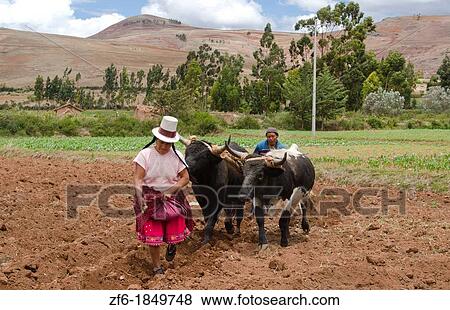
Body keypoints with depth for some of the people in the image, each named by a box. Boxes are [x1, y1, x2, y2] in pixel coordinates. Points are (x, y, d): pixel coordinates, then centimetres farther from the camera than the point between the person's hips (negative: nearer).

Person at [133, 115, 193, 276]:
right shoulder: (145, 154, -10)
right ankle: (157, 266, 22)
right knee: (153, 234, 1)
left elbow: (185, 177, 1)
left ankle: (172, 245, 37)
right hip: (150, 198, -2)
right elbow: (138, 179, -12)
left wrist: (172, 189, -15)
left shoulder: (176, 156, -2)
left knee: (175, 231, -2)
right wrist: (140, 199, -26)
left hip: (172, 197, 2)